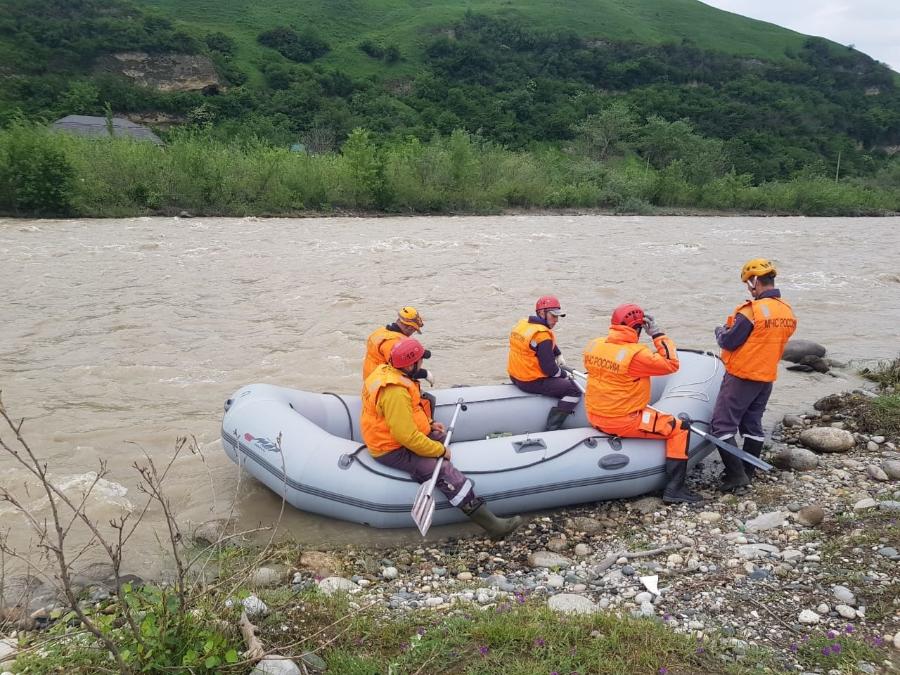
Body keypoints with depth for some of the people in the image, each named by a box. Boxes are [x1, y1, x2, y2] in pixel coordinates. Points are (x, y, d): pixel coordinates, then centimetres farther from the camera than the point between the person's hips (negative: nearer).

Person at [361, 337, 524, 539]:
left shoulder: (387, 371, 1)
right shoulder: (396, 392, -30)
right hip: (392, 451, -11)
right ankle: (492, 524, -20)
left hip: (392, 436, 11)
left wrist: (429, 423, 11)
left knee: (444, 438, 15)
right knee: (445, 470, -21)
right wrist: (440, 451, -19)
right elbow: (408, 437, -31)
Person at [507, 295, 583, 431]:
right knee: (574, 391, -7)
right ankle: (551, 429, -10)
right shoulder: (542, 335, -22)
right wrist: (564, 374, -3)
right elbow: (549, 369, -21)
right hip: (532, 383, -10)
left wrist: (559, 356, 18)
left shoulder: (522, 323, 6)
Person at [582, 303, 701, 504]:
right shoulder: (636, 354, -23)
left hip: (595, 417, 8)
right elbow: (671, 365, -15)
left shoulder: (593, 345, -2)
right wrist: (658, 334, -10)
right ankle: (674, 490, 4)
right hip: (624, 423, -8)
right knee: (680, 429, 3)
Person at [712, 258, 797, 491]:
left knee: (722, 425, -1)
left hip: (742, 377, -8)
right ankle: (747, 473, 25)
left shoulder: (751, 311, -21)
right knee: (753, 424, 18)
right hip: (768, 377, 8)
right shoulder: (788, 313, 4)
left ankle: (736, 474, -5)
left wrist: (720, 331, 5)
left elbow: (729, 342, -17)